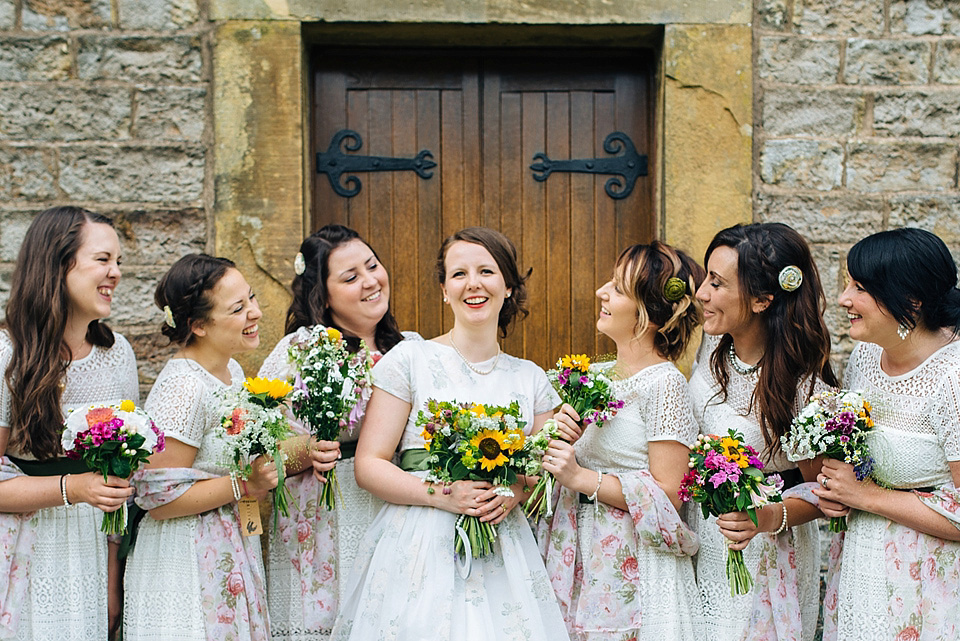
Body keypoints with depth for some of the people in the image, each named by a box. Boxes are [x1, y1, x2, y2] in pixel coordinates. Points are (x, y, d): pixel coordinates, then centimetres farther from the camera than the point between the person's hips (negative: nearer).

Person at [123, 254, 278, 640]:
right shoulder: (182, 387, -23)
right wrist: (244, 484, -22)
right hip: (188, 563, -8)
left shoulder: (232, 370, 5)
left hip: (232, 557, 9)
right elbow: (158, 497, -23)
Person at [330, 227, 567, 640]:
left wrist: (516, 492, -7)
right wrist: (441, 495, -17)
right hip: (420, 552, -3)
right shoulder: (410, 359, -2)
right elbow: (368, 466, -4)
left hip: (504, 555, 3)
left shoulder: (530, 378, 10)